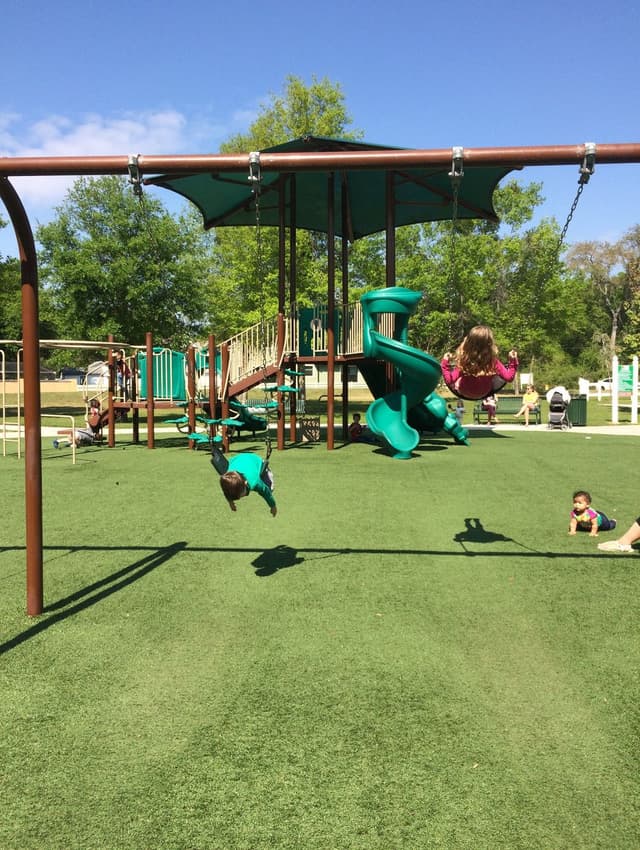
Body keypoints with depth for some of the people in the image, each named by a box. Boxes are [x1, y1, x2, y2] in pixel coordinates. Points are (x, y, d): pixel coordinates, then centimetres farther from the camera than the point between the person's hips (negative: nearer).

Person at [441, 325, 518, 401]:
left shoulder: (464, 362, -35)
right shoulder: (493, 362, -33)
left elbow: (449, 381, -30)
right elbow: (508, 377, -24)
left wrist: (445, 363, -28)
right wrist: (513, 361, -18)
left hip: (464, 394, -1)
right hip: (484, 394, 1)